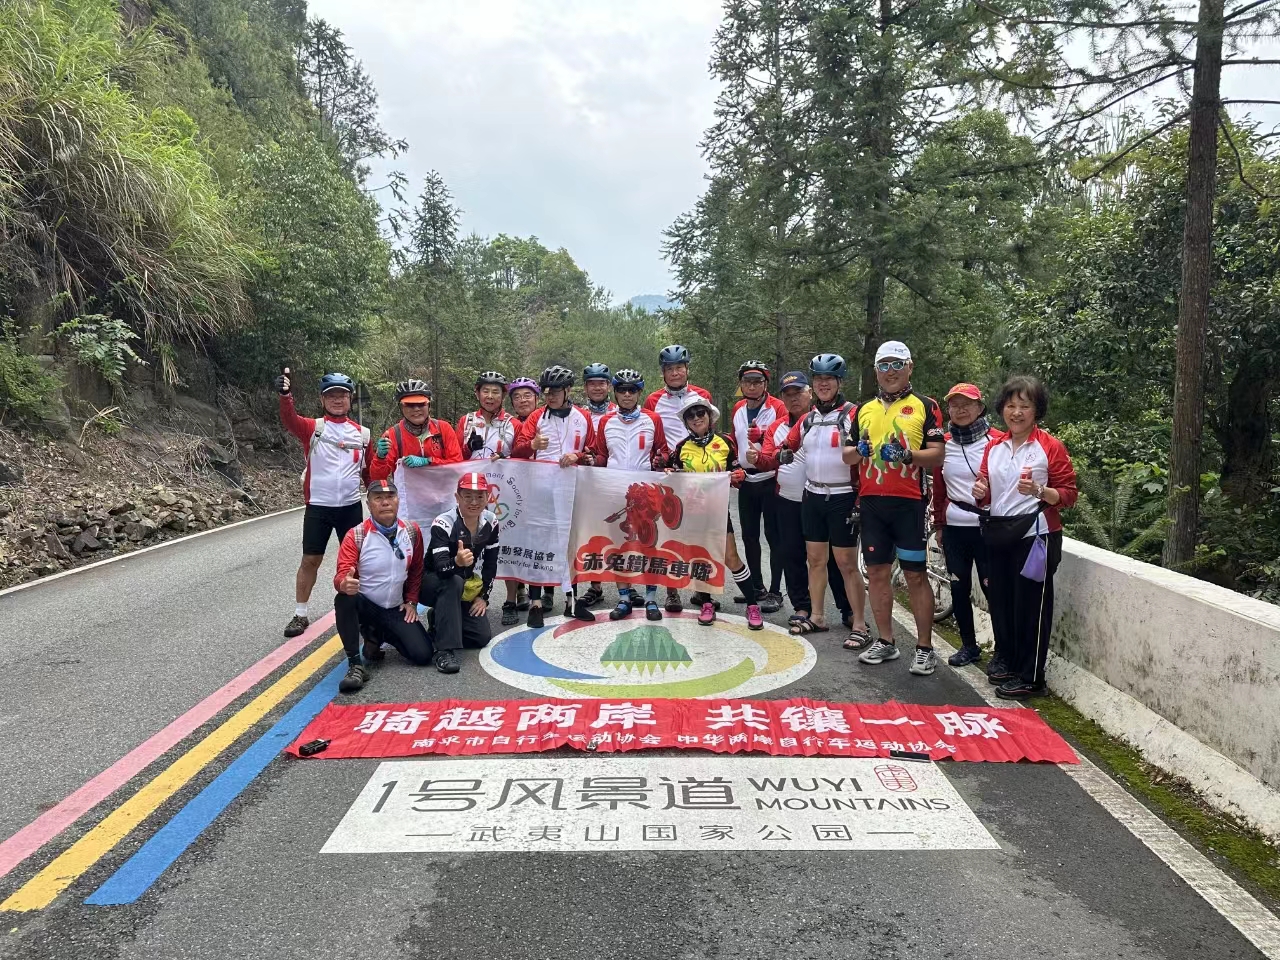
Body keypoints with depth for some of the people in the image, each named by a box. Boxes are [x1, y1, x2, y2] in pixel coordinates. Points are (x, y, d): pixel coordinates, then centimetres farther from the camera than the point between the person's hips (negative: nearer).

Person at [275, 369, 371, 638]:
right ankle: (300, 615, 15)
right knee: (310, 559, 4)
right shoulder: (313, 428, -3)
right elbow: (290, 421, -25)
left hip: (351, 506, 2)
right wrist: (285, 395, -44)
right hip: (317, 506, -2)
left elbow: (369, 472, 13)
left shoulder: (362, 433, 5)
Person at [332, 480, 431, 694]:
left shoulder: (412, 532, -1)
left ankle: (378, 636, 17)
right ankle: (356, 665, -27)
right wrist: (345, 584, -44)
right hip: (365, 606, -3)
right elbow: (342, 575, -21)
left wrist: (411, 601, 4)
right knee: (344, 599, -38)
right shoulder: (356, 535, -13)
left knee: (422, 655, -13)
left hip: (397, 610, 3)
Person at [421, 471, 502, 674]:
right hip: (431, 583, -5)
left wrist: (483, 596, -2)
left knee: (482, 637, -6)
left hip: (467, 588, 6)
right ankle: (445, 649, -35)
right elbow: (440, 568, -37)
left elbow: (490, 563, 1)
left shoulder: (490, 522, -9)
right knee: (453, 582, -39)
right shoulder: (443, 523, -26)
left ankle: (441, 623, 21)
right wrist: (457, 562, -58)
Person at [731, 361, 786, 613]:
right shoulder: (738, 409, 11)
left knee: (774, 537, -1)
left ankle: (775, 592, 5)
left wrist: (763, 437, -30)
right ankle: (757, 587, 26)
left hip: (770, 481, -7)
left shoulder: (777, 407, -9)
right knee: (749, 536, 13)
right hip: (746, 481, 7)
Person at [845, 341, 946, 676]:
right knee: (877, 571, 9)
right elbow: (847, 455, 17)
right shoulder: (865, 409, 15)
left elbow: (937, 454, -5)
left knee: (915, 574, -2)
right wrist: (857, 450, -5)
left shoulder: (925, 406, 2)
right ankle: (886, 642, 21)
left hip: (908, 503, -5)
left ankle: (925, 648, 8)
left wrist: (907, 454, -22)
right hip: (872, 502, 5)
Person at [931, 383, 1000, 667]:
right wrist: (938, 524, 14)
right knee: (959, 588, 10)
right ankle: (969, 645, 25)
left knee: (992, 588, -1)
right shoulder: (943, 443, 7)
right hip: (954, 527, 4)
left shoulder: (996, 441, -6)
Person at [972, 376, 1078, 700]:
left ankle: (1030, 678, 9)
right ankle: (1005, 658, 32)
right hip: (999, 532, 6)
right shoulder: (994, 446, 10)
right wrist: (980, 493, -5)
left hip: (1034, 534, -6)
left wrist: (1039, 491, -25)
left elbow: (1068, 494, -8)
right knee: (1000, 598, 13)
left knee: (1030, 604, 0)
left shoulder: (1051, 446, -6)